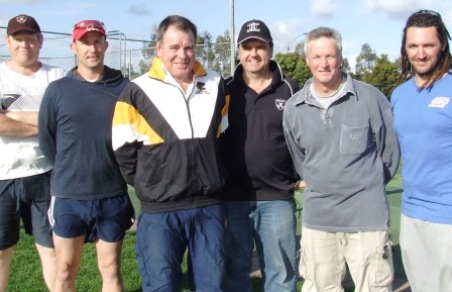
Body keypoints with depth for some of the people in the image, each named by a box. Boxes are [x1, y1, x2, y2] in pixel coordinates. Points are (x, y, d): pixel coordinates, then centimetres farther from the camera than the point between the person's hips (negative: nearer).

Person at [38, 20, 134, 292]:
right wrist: (69, 172, 12)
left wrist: (122, 172, 5)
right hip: (68, 197, 1)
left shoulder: (124, 88, -3)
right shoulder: (57, 90, -1)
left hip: (113, 197, 0)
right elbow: (46, 140, 7)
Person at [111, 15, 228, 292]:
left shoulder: (216, 85, 6)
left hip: (210, 206, 3)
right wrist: (149, 185, 1)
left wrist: (214, 175, 12)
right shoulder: (138, 92, -5)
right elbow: (124, 150, -1)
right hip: (160, 211, -3)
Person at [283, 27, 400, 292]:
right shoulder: (294, 108, 2)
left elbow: (390, 151, 2)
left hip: (367, 215, -3)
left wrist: (366, 188, 10)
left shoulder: (370, 98, -8)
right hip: (317, 217, 3)